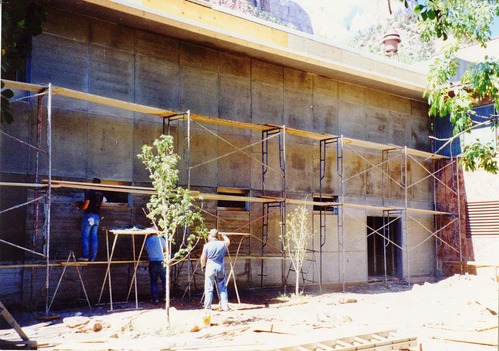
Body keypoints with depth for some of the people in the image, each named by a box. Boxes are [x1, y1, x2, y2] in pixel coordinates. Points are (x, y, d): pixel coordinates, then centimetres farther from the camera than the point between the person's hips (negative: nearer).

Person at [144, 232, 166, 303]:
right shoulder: (161, 239, -1)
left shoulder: (147, 241, 2)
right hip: (161, 262, -1)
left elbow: (146, 250, 12)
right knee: (164, 280, 9)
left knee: (153, 281, 7)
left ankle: (155, 298, 6)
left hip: (152, 263, 1)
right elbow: (165, 250, 9)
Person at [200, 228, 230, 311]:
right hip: (220, 268, 2)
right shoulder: (222, 244, 1)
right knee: (222, 288, 11)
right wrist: (223, 235, 41)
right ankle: (225, 306, 11)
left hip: (210, 267, -2)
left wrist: (203, 266, 14)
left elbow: (203, 258, -3)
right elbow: (228, 241, 26)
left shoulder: (207, 245, -7)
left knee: (209, 288, 4)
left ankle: (208, 307, 7)